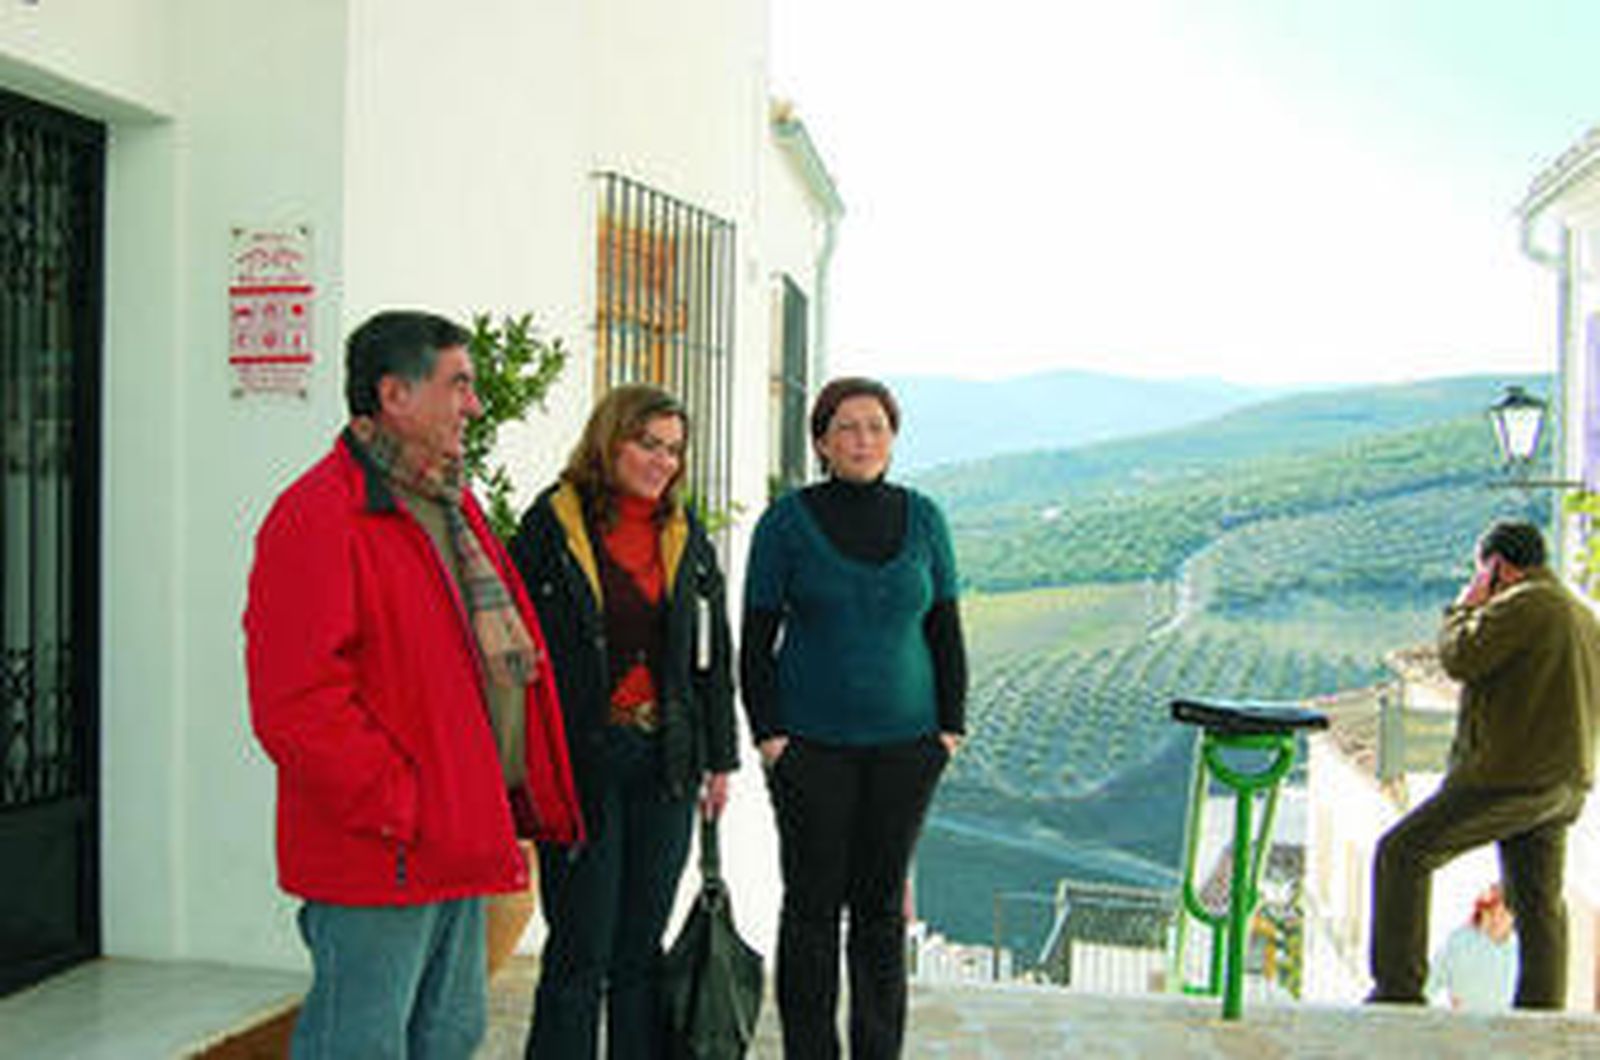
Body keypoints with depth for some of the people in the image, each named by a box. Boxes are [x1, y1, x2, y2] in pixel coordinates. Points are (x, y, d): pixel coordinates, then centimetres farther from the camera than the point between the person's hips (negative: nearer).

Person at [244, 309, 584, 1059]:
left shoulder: (451, 505, 15)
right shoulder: (318, 518, -16)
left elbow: (501, 657, 23)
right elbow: (295, 705, -22)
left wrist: (508, 801, 14)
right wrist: (398, 809, -19)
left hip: (459, 844, 9)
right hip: (375, 853, -9)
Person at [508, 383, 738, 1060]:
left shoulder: (688, 538, 11)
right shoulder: (551, 527, -4)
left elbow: (714, 656, 16)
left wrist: (720, 760, 13)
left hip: (664, 763, 5)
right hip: (579, 762, -4)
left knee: (642, 948, 12)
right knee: (581, 950, 0)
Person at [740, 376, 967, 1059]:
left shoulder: (922, 519, 4)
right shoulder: (787, 522, -3)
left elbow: (945, 632, 9)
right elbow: (755, 642, -2)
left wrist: (951, 726, 2)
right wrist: (768, 734, -8)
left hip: (905, 743, 2)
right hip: (811, 745, -2)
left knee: (883, 903, 10)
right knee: (813, 904, 4)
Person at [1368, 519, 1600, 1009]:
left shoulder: (1524, 604, -11)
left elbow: (1461, 658, -14)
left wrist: (1465, 606, 0)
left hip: (1512, 775, -9)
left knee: (1402, 854, -4)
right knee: (1539, 904, 12)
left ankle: (1399, 987, -5)